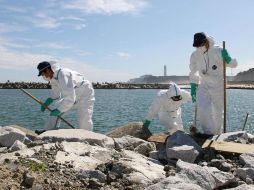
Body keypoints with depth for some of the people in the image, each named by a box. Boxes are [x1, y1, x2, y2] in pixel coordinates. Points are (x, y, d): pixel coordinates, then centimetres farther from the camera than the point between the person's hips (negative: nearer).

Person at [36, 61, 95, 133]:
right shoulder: (53, 76, -4)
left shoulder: (63, 74, -34)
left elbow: (69, 98, -37)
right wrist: (46, 103, -3)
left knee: (84, 120, -19)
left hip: (85, 94, -9)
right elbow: (55, 95, 13)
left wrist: (58, 110, -29)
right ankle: (48, 131, 11)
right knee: (56, 107, 6)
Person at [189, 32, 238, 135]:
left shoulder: (218, 51, -13)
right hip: (204, 85, 2)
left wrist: (227, 58, -28)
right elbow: (193, 73, 10)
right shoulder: (194, 55, -4)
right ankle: (208, 133, -14)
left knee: (218, 111, 6)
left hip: (218, 86, -2)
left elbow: (233, 64, -7)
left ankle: (217, 134, 22)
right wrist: (193, 88, 8)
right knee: (202, 107, -19)